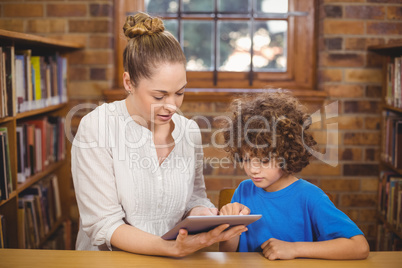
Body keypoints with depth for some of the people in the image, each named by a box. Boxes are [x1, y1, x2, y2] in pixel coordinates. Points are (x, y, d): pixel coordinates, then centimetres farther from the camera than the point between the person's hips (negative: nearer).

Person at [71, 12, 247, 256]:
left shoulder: (189, 131, 3)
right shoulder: (96, 128, -11)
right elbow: (103, 225, -14)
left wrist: (199, 212, -8)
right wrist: (172, 248, -26)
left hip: (172, 263, 4)